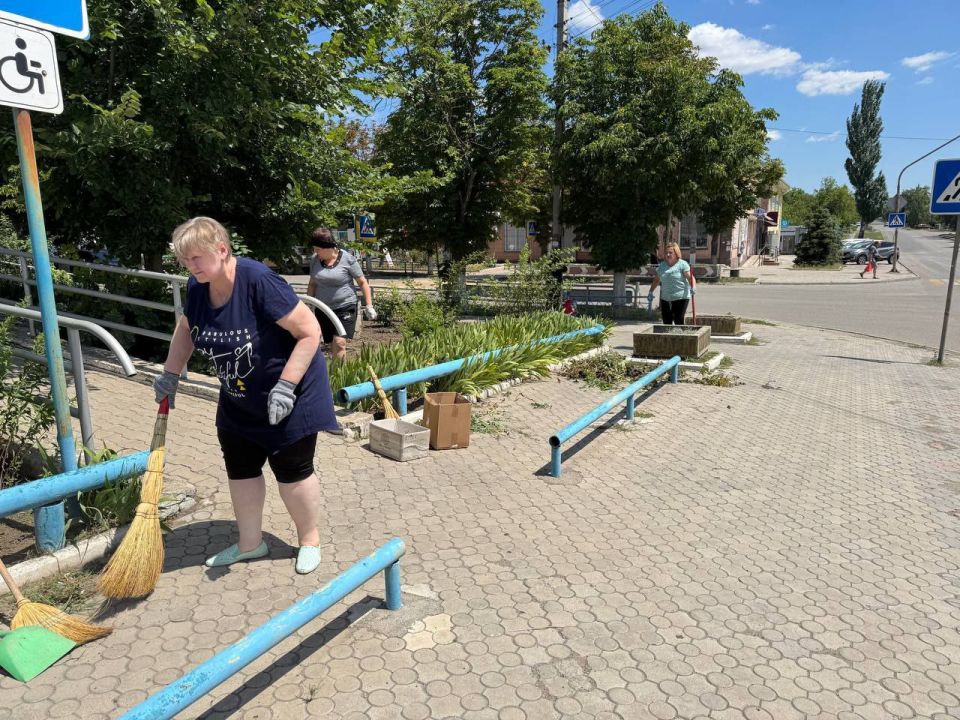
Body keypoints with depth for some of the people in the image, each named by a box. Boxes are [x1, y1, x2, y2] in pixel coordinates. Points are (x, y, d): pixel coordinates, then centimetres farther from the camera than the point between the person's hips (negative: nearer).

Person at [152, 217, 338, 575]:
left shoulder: (258, 280, -28)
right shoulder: (197, 287, -5)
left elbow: (309, 331, -26)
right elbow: (186, 329, 16)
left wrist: (284, 386, -28)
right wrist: (170, 374, 9)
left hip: (286, 398, -7)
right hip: (238, 402, 7)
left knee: (292, 472, 4)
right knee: (240, 469, 15)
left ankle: (309, 540, 28)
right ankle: (250, 543, 35)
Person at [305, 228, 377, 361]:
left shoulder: (348, 259, -10)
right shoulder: (315, 260, 3)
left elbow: (363, 282, -3)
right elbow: (312, 284, 15)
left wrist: (369, 306, -6)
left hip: (345, 307, -5)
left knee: (339, 342, -18)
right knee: (331, 345, 7)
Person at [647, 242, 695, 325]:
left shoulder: (682, 264, -4)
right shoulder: (661, 265, 11)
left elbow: (690, 277, -13)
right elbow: (656, 280, 20)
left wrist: (693, 287, -30)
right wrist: (651, 292, 16)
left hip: (681, 297, -5)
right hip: (665, 298, 5)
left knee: (678, 321, -8)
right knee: (666, 322, 7)